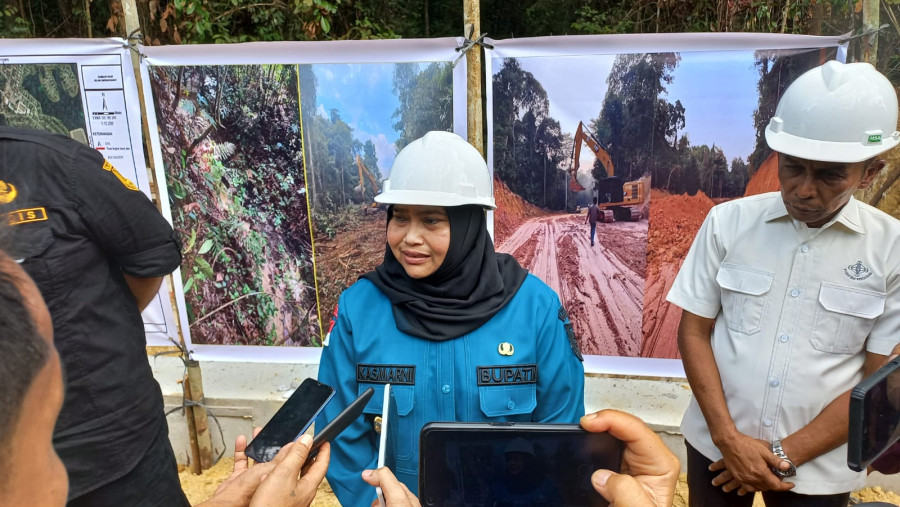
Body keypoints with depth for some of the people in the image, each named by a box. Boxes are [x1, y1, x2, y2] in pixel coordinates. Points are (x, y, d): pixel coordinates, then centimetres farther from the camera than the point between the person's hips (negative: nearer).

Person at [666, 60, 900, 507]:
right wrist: (728, 438, -11)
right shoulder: (728, 222, -8)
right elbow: (694, 332, -4)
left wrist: (786, 454, -11)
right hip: (717, 448, 1)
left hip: (818, 467, 0)